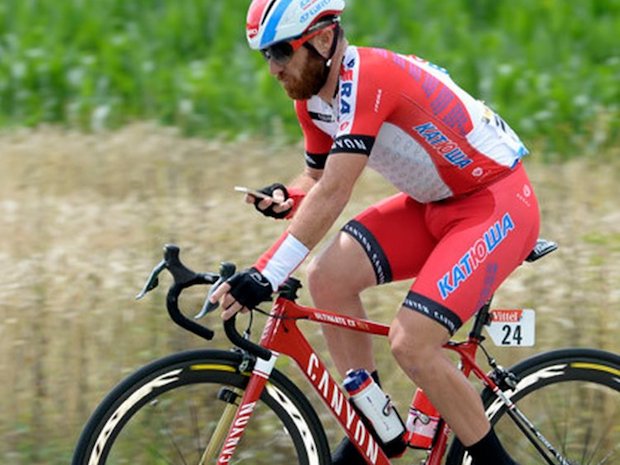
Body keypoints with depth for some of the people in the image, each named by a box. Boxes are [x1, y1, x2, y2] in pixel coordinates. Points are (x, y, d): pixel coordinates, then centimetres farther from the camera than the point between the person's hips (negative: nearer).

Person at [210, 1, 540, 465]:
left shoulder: (368, 79, -28)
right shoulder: (313, 97, 0)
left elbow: (334, 194, -35)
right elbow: (318, 179, 12)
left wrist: (265, 276, -38)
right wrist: (285, 199, -12)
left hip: (497, 204, -9)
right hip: (435, 204, 9)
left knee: (411, 342, -20)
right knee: (329, 278, -6)